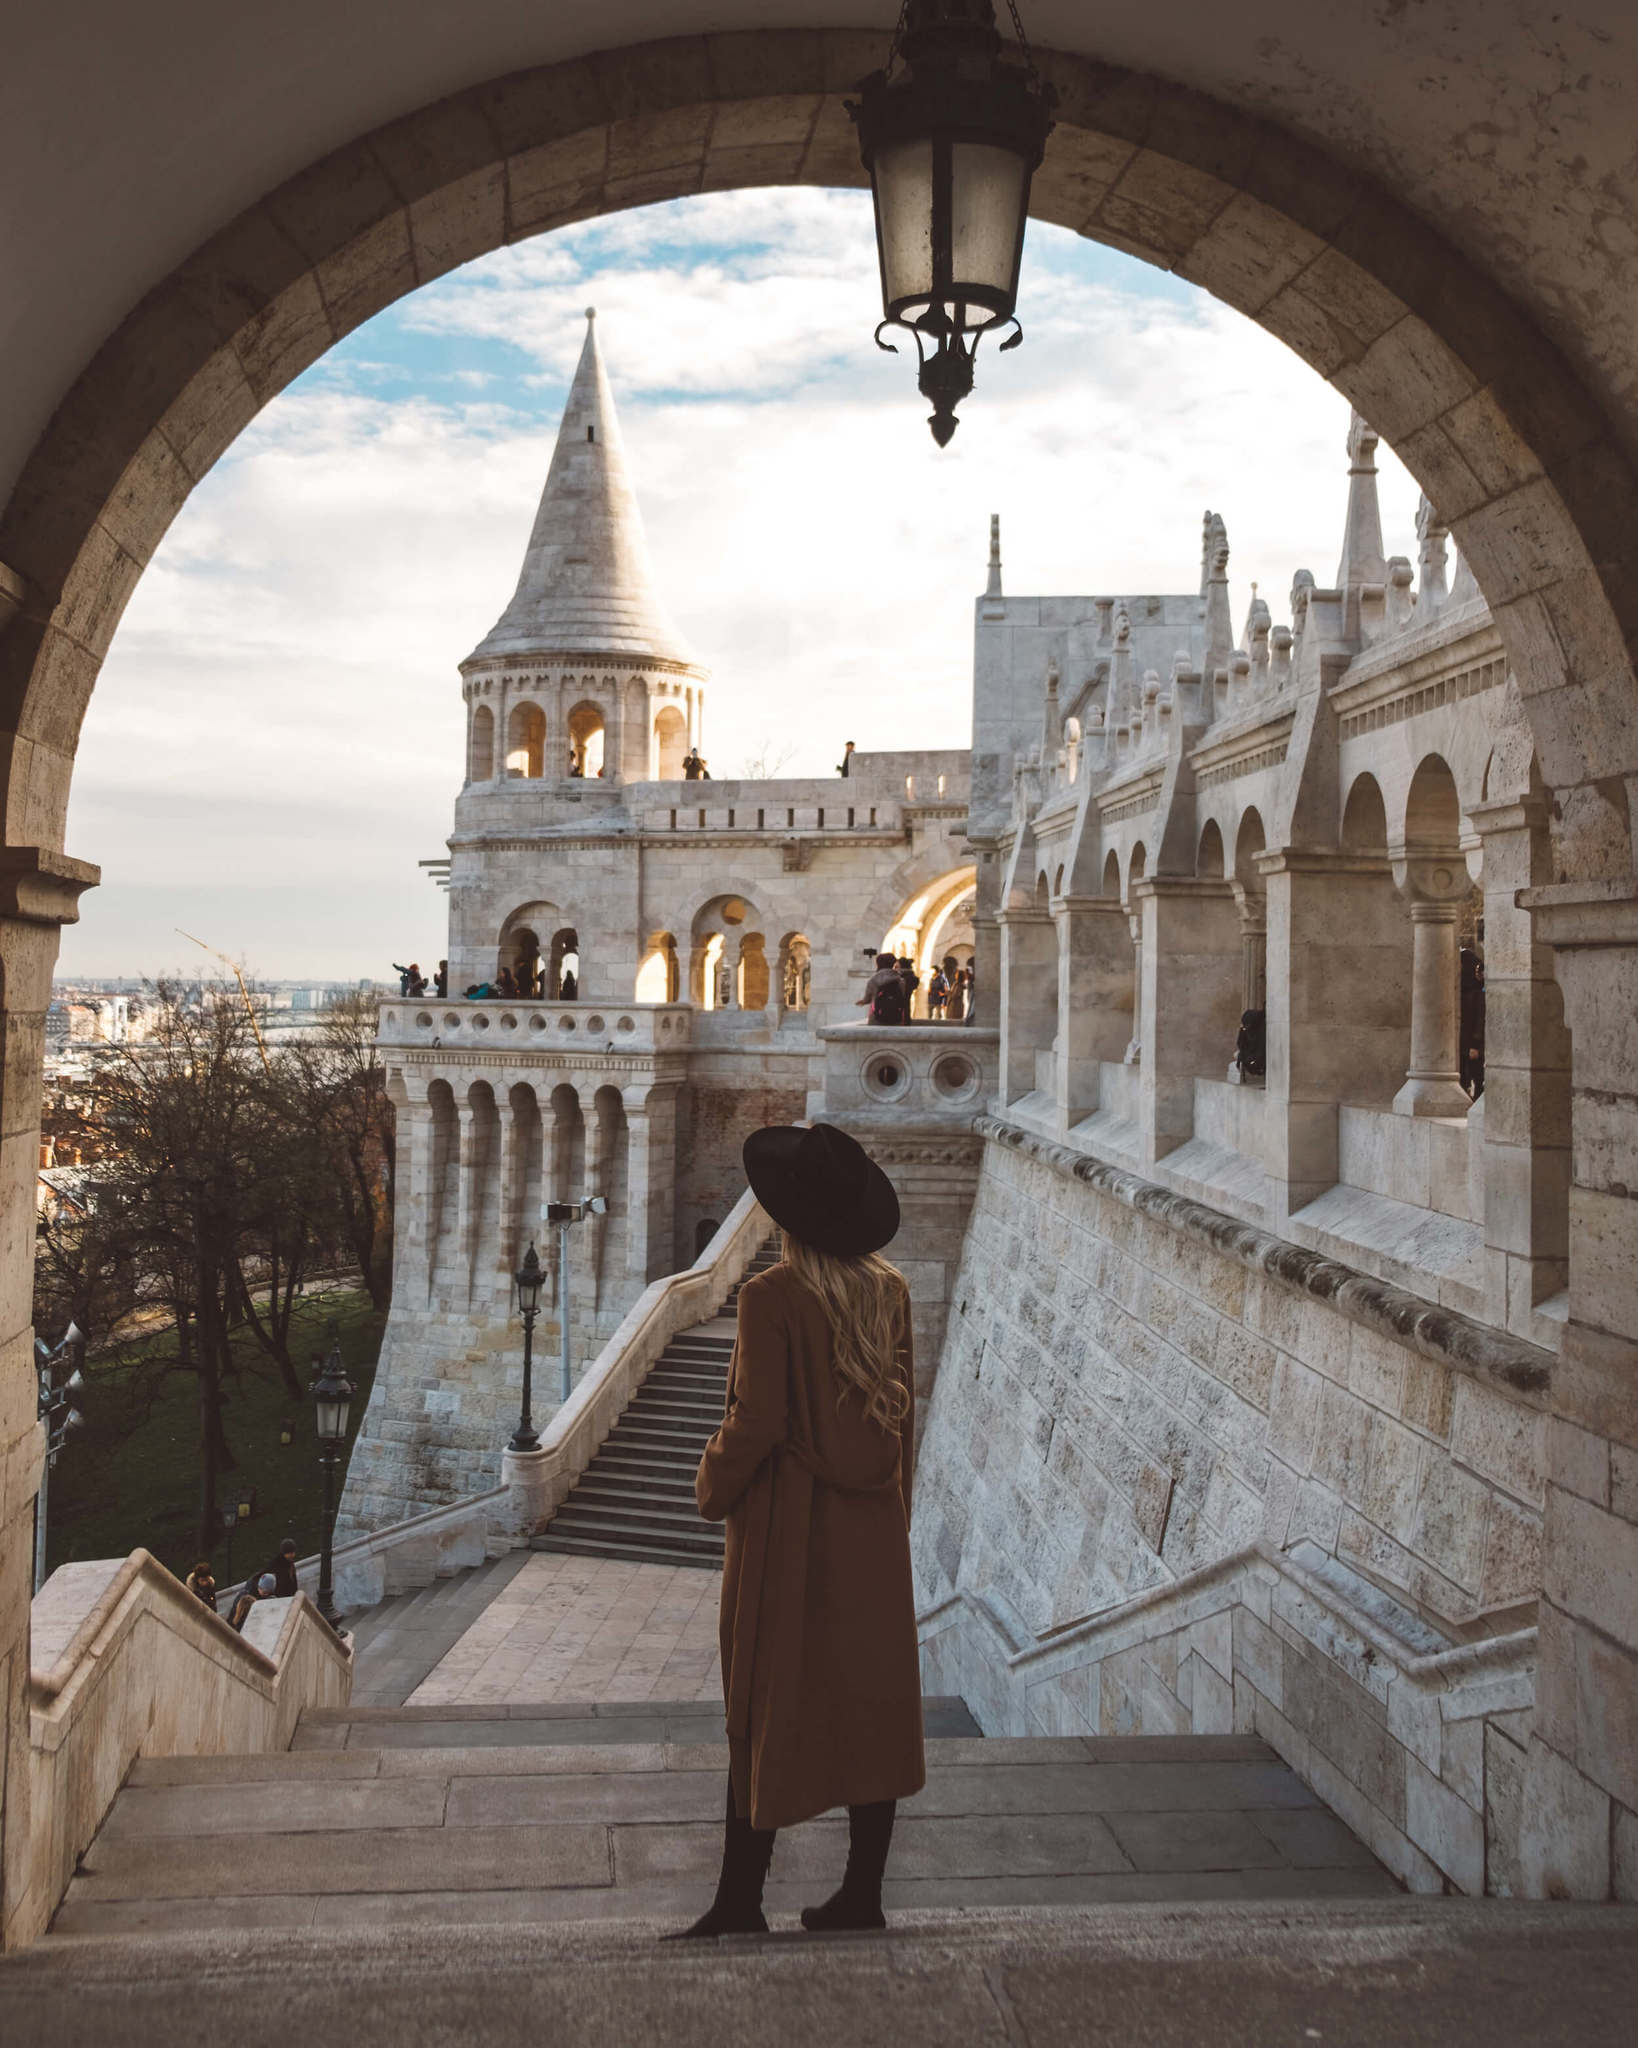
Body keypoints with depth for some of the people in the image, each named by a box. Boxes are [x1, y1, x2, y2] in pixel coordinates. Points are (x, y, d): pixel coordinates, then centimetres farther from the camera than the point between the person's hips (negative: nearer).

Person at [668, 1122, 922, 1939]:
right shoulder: (890, 1290, 0)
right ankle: (862, 1896, 23)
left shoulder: (771, 1297, -18)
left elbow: (756, 1421, -18)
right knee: (873, 1704, 13)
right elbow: (903, 1408, 7)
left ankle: (740, 1904, 15)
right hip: (874, 1534, 6)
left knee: (767, 1715, 5)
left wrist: (712, 1487, 0)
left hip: (786, 1533, -5)